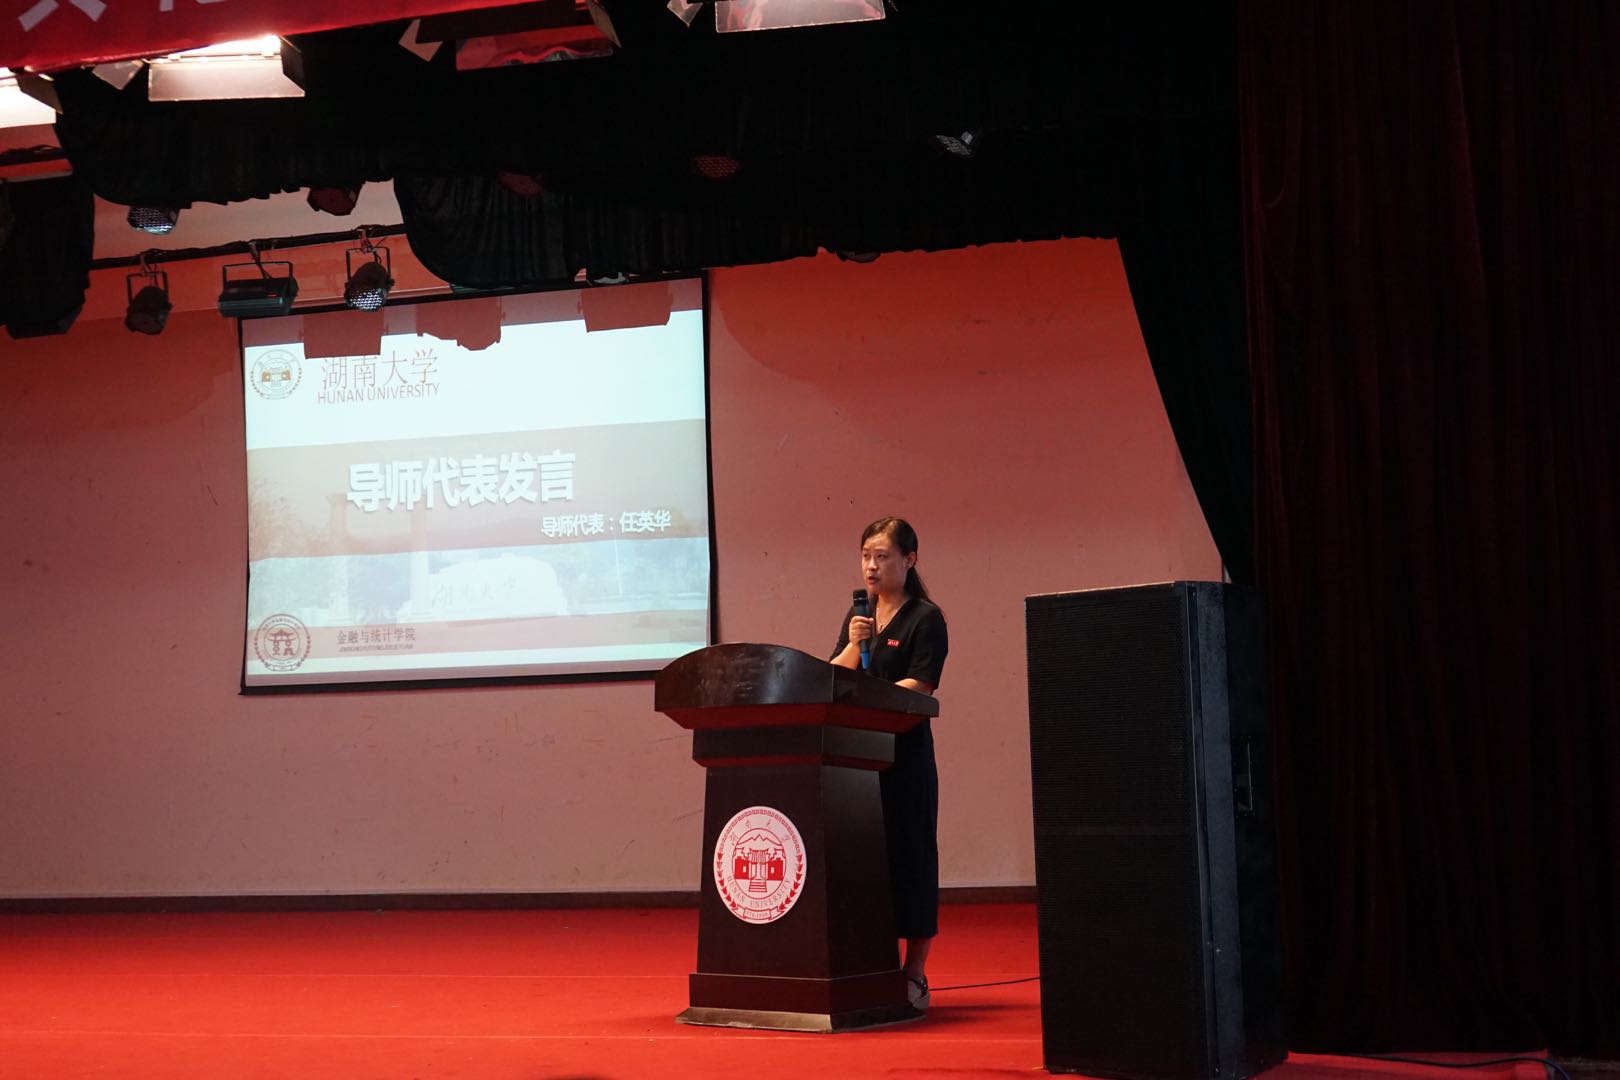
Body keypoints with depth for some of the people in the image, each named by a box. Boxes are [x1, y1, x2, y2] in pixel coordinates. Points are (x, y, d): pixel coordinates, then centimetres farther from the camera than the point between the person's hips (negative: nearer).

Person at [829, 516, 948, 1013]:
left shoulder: (925, 618, -3)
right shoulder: (859, 615, 15)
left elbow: (918, 688, -13)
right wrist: (853, 645, -9)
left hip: (904, 753, -5)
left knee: (908, 856, -1)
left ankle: (914, 976, 6)